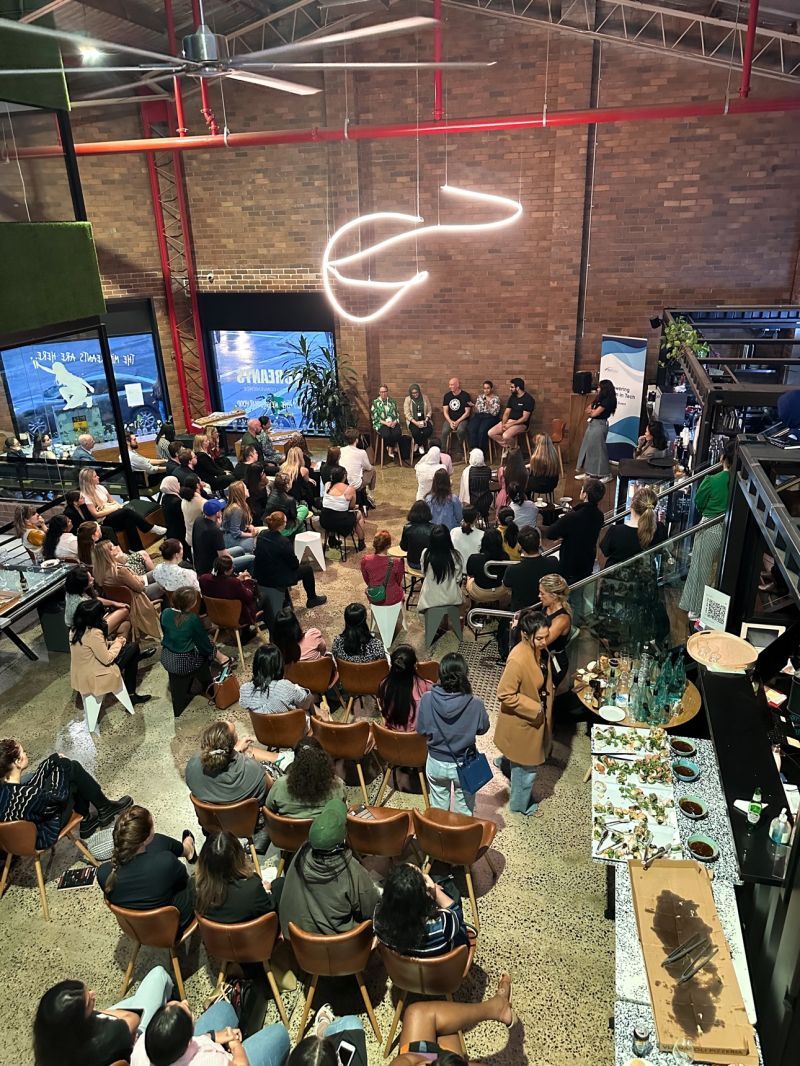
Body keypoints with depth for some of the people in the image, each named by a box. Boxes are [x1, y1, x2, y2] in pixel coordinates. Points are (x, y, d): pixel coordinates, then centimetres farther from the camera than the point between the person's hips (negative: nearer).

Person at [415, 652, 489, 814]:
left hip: (436, 763, 1)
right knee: (464, 809, 25)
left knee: (438, 809, 27)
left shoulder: (427, 699, -23)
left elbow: (421, 729, -8)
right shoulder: (475, 704, -26)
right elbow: (483, 729, -6)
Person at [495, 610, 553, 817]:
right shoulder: (518, 660, -35)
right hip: (523, 721, -8)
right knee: (527, 767, 13)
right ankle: (520, 805, 37)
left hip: (537, 717, 8)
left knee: (522, 759, 31)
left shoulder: (540, 649, -8)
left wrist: (545, 708, 12)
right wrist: (534, 708, -24)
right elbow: (505, 694, -29)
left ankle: (505, 762, 61)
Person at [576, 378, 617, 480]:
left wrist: (591, 410, 4)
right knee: (589, 448, 13)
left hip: (599, 426, -10)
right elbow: (589, 409, 13)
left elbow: (594, 413, -17)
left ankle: (607, 475, 5)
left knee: (599, 449, -4)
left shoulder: (607, 401, -16)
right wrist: (592, 410, -8)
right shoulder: (600, 398, 14)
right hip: (593, 424, 10)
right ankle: (588, 472, 21)